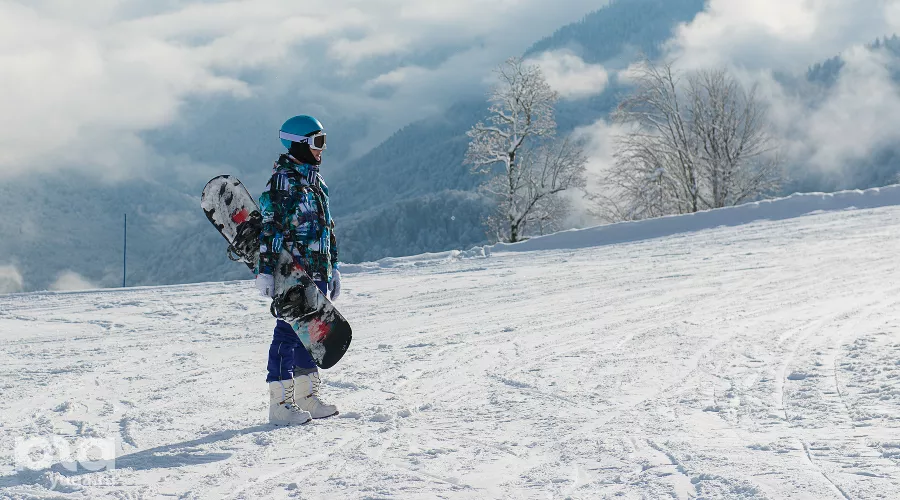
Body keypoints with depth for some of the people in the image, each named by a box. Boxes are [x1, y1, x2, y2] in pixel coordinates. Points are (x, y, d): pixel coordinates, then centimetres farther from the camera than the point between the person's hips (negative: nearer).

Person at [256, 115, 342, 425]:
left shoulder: (315, 181, 18)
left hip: (317, 272, 9)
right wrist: (264, 269, -21)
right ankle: (280, 403, -3)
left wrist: (333, 267, 23)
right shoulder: (283, 179, -9)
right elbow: (267, 225, -15)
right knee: (289, 331, -7)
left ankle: (307, 396, 21)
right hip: (291, 271, -9)